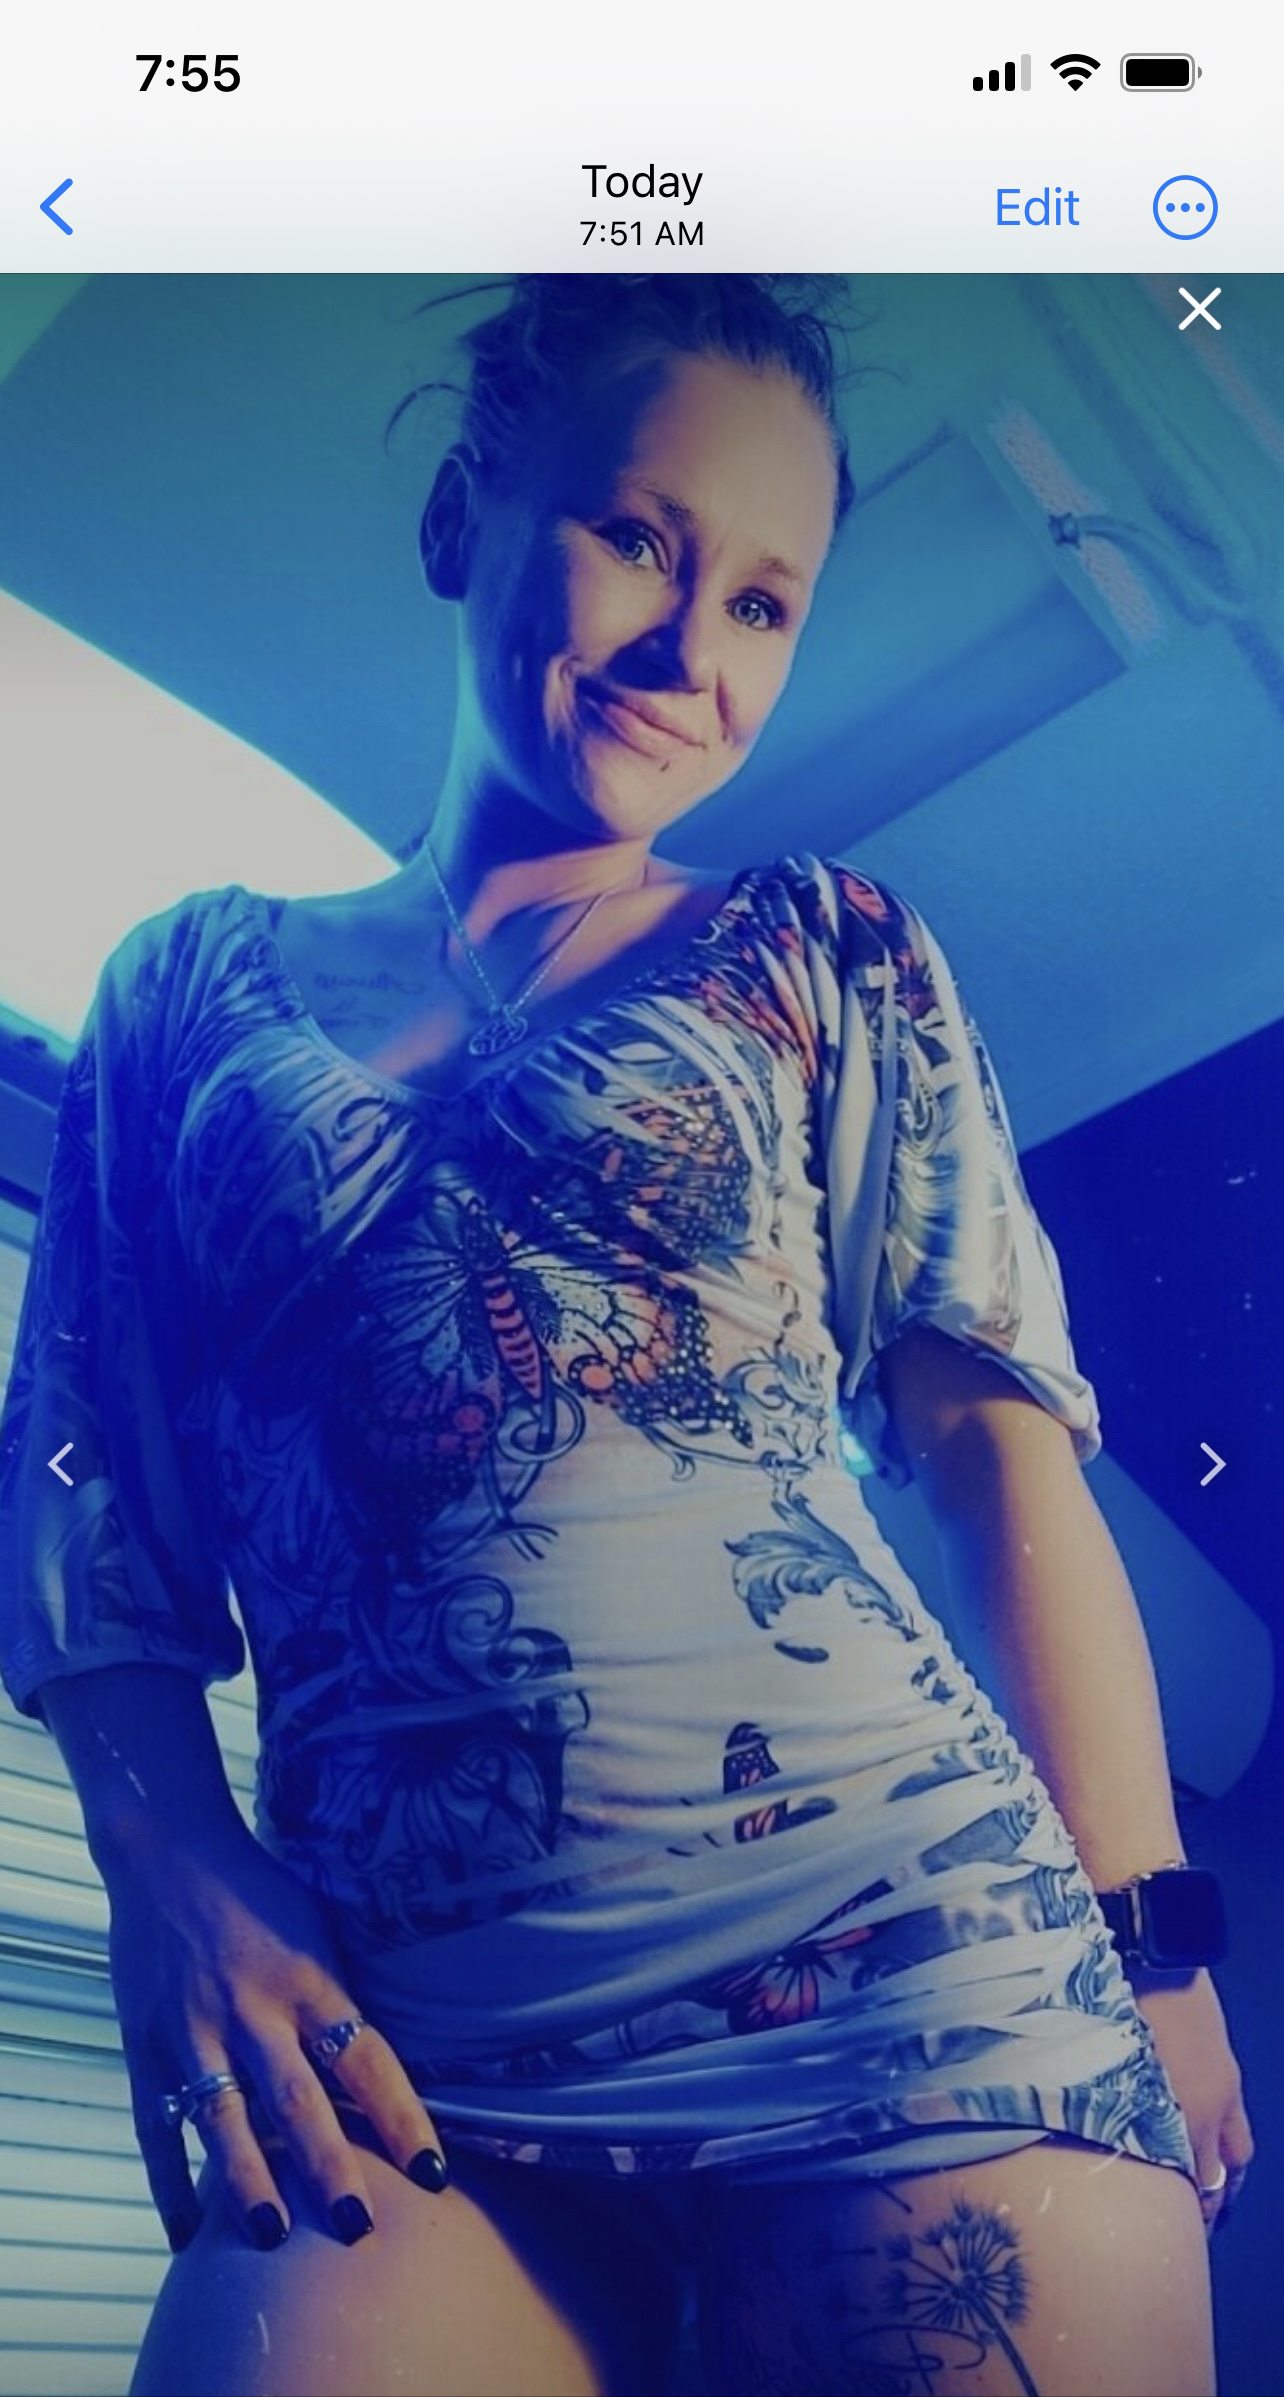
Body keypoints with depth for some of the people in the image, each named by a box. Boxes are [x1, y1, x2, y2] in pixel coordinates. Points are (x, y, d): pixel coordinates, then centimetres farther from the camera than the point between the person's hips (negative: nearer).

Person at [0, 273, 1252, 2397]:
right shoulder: (195, 987, 14)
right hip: (396, 2043, 1)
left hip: (897, 1954, 0)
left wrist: (1144, 1943, -5)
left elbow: (1003, 1450, 4)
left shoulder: (827, 952, 11)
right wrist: (175, 1874, -6)